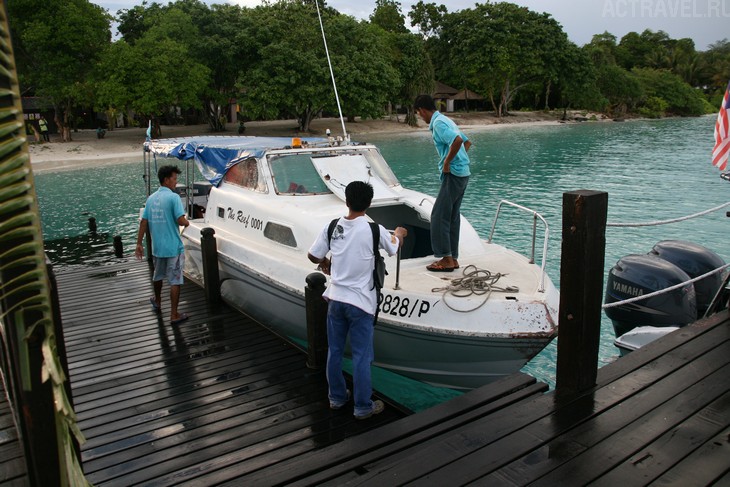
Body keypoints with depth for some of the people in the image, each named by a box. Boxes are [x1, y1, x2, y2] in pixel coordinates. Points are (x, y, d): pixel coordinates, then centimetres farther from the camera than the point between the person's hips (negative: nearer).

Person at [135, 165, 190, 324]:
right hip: (173, 247, -7)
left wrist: (139, 244, 11)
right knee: (175, 281, 2)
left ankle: (157, 302, 48)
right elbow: (181, 221, -23)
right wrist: (187, 222, 0)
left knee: (158, 276, 26)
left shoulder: (151, 198, 6)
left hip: (157, 247, 7)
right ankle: (174, 315, 5)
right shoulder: (173, 197, -15)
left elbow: (143, 222, 6)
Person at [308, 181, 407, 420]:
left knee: (335, 351, 17)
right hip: (360, 302, -4)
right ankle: (363, 407, 18)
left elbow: (313, 255, 5)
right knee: (361, 357, 6)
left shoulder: (331, 227, -4)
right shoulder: (374, 230, -13)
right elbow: (394, 247, 7)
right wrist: (399, 234, 29)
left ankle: (337, 397, 33)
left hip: (335, 299, 4)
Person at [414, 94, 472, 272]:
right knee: (452, 216, 12)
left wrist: (446, 163, -19)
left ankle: (446, 258, -3)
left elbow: (457, 140, -29)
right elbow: (467, 142, 27)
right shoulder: (445, 120, 18)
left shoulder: (438, 123, -13)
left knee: (439, 216, -5)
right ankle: (452, 258, 17)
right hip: (462, 173, 10)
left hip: (453, 174, -10)